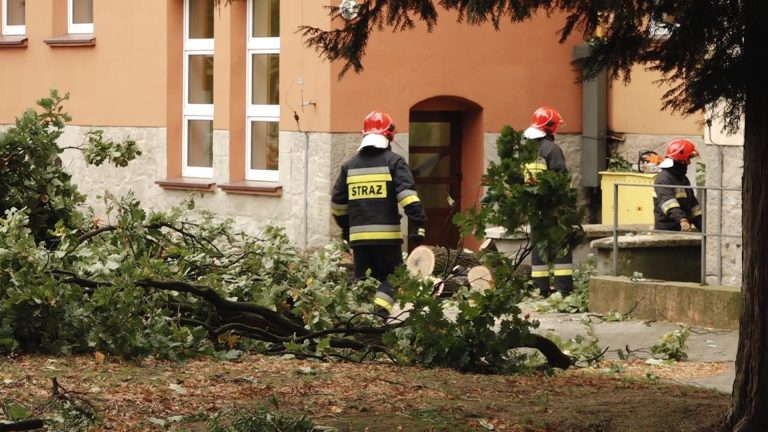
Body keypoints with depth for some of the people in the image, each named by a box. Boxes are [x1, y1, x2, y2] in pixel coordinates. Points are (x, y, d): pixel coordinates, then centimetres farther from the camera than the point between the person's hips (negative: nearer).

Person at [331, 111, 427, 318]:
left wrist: (345, 227, 31)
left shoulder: (350, 165, 12)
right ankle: (380, 311, -15)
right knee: (390, 277, 5)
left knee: (361, 280, 13)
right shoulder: (394, 162, -3)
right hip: (386, 234, -4)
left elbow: (337, 202, 17)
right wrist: (418, 224, -15)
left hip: (358, 236, 4)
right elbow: (407, 196, -14)